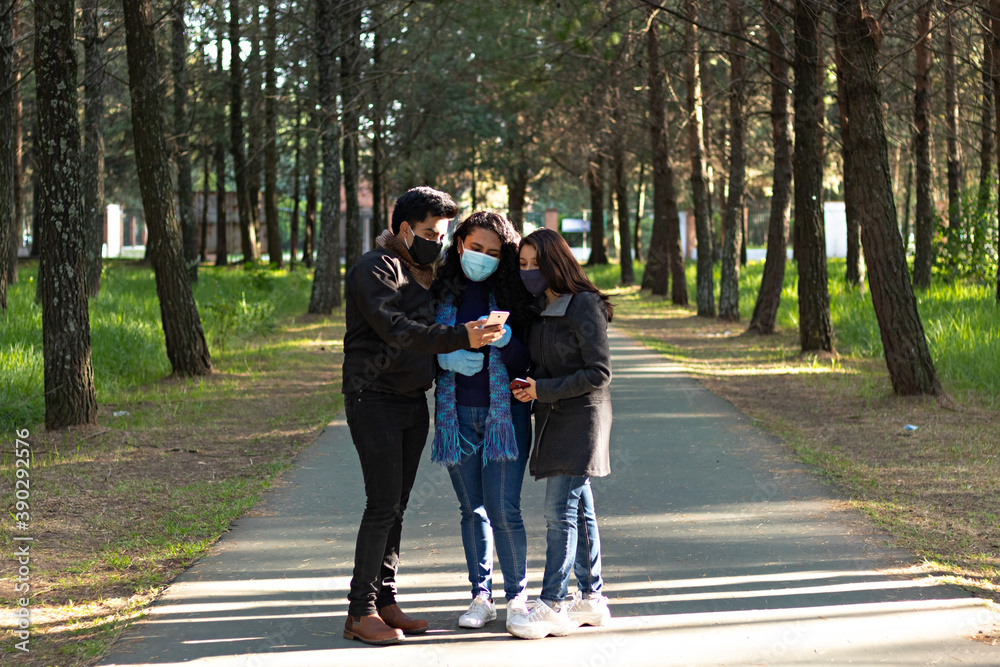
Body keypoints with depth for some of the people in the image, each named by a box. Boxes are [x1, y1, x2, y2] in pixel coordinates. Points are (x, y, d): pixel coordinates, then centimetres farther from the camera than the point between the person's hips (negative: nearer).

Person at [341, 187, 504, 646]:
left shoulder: (422, 272, 15)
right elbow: (396, 330, -27)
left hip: (413, 402, 8)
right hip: (374, 400, -8)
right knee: (383, 504, -11)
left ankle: (385, 602, 15)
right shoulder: (373, 270, -13)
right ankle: (360, 613, -6)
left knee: (397, 505, 9)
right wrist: (459, 338, -36)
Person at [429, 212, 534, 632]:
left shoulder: (509, 293, 1)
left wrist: (504, 339, -21)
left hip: (504, 412, -2)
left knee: (504, 508, -7)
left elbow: (523, 363, -2)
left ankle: (517, 596, 6)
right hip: (456, 413, 2)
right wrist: (445, 357, -15)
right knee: (472, 509, 8)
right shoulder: (441, 291, 4)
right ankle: (481, 597, 17)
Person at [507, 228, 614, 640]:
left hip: (581, 418, -8)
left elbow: (599, 373, -15)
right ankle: (592, 598, 16)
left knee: (560, 510, -10)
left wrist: (543, 389, -17)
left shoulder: (584, 308, -13)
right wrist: (525, 387, 1)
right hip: (553, 419, 8)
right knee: (578, 510, 11)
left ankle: (551, 604, -9)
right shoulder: (537, 309, 12)